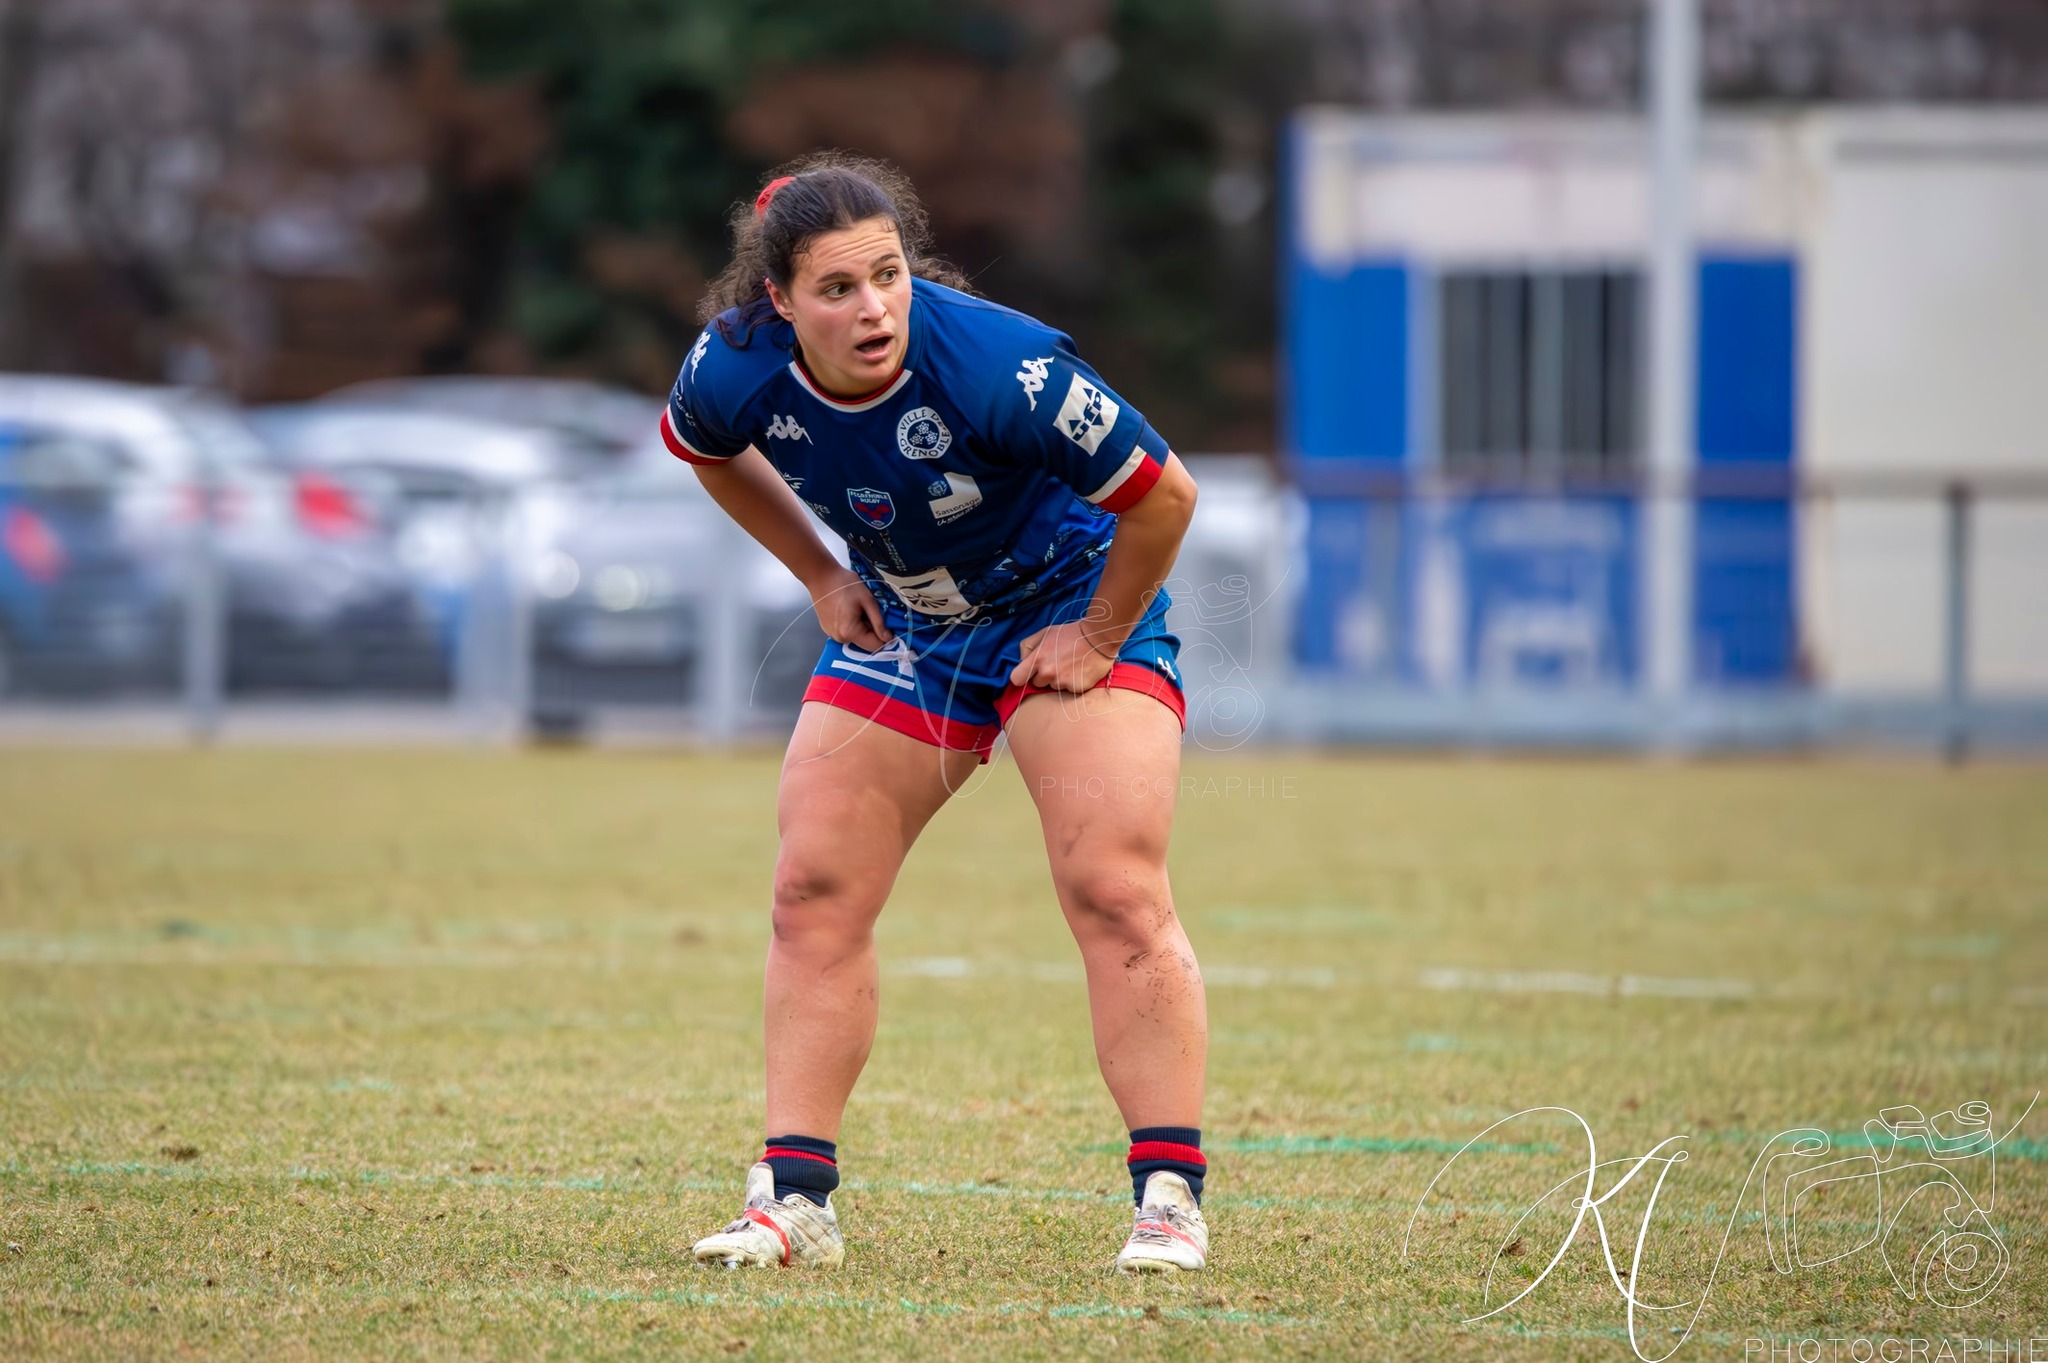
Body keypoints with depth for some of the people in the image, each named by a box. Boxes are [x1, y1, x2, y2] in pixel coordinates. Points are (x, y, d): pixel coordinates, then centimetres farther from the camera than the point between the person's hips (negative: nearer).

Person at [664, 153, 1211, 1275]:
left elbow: (1163, 496, -24)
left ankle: (1169, 1200, -12)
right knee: (814, 897, -1)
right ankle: (795, 1200, 6)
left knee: (1115, 895, -17)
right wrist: (823, 577, 4)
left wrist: (1098, 640, -15)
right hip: (901, 624, 5)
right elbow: (706, 451, 7)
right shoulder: (737, 371, -21)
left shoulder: (999, 369, -36)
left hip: (1076, 600, -5)